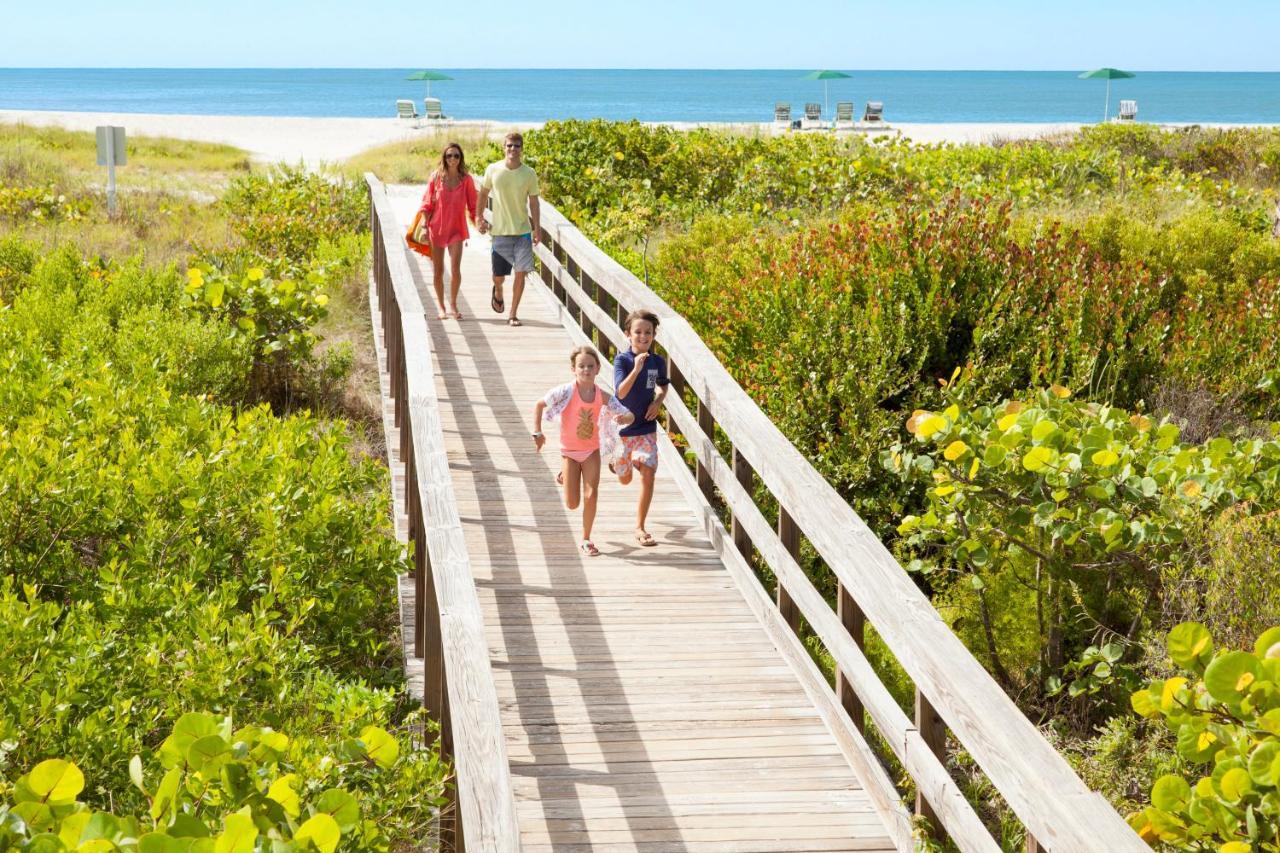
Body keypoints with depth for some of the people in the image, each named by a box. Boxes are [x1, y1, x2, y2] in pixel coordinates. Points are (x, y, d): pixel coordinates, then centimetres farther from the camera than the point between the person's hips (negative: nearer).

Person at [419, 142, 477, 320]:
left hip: (456, 230, -1)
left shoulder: (466, 180, -1)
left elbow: (473, 206, 4)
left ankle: (452, 305, 7)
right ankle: (440, 305, 25)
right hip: (436, 228, 1)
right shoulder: (436, 177, -1)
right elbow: (427, 203, 3)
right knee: (438, 271, 8)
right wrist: (424, 225, -5)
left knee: (455, 269, -12)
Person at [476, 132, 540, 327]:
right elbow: (484, 193, 12)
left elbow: (533, 202, 3)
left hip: (523, 230, 0)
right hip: (500, 231, 0)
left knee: (521, 273, -6)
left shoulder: (529, 173, -3)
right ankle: (497, 291, 41)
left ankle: (513, 314, 7)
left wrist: (536, 230, 0)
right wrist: (480, 218, 8)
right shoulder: (493, 170, -3)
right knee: (498, 276, 4)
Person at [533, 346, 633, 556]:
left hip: (592, 451, 2)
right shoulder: (566, 391, -21)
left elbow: (629, 416, -9)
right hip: (570, 452, -2)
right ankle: (564, 476, 38)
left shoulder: (602, 396, -13)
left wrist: (623, 418, -33)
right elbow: (539, 405, -9)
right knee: (572, 504, 2)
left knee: (591, 496, -11)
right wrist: (537, 433, -13)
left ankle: (586, 540, 8)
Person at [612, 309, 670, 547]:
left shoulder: (658, 361, -4)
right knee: (625, 479, 14)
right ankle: (615, 461, 53)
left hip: (647, 427, 2)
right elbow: (620, 392, -29)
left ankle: (639, 528, 0)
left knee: (648, 475, -12)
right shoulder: (622, 360, -16)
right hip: (622, 427, -2)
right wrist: (636, 369, -41)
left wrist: (658, 401, -2)